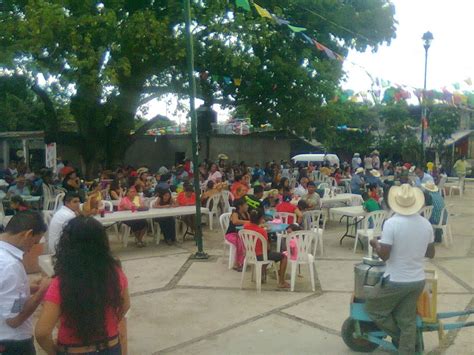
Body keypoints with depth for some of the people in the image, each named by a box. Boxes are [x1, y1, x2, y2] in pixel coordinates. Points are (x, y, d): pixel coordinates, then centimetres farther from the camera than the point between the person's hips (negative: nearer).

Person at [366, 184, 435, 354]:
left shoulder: (391, 223, -19)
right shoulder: (426, 224, -2)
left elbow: (384, 255, -18)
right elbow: (431, 253, 9)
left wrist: (375, 244, 1)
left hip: (396, 281, -5)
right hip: (418, 280, 6)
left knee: (373, 308, 16)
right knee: (408, 322, 15)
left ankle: (400, 338, 20)